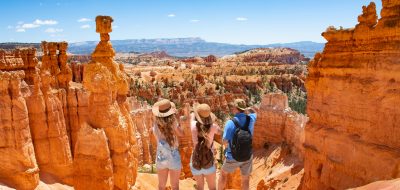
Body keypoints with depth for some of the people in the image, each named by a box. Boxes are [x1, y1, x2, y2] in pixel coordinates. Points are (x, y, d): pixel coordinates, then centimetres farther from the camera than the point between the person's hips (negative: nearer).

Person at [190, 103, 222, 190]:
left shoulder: (194, 125, -16)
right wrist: (211, 120, 18)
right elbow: (219, 131, 7)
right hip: (208, 164, -1)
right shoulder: (212, 127, -18)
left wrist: (195, 106, 25)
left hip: (195, 163, 1)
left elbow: (192, 115, 7)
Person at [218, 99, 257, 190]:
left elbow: (225, 142, -16)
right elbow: (254, 112, 15)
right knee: (245, 180, 21)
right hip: (247, 157, 3)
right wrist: (245, 109, 4)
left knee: (223, 173, 25)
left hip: (232, 158, -3)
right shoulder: (250, 119, -12)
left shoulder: (230, 123, -25)